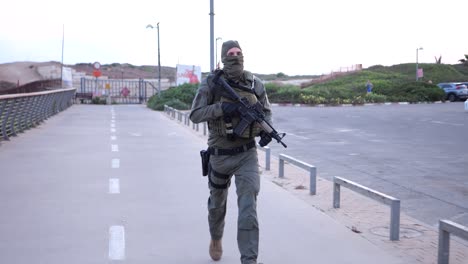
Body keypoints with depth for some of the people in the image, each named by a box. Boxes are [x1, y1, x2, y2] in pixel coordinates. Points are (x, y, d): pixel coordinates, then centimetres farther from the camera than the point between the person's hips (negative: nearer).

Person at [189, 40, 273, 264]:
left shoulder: (255, 84, -1)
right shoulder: (211, 83, -8)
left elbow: (266, 112, 12)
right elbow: (195, 115, -13)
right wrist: (222, 107, -26)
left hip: (247, 154, 0)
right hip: (220, 155, 0)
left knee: (248, 207, -12)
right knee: (217, 203, 21)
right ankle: (216, 239, 50)